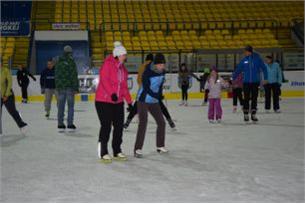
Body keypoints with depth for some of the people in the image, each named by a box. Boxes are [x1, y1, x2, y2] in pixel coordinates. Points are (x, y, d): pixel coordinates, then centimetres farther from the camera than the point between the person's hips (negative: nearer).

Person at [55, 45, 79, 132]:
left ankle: (60, 125, 9)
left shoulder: (58, 63, 7)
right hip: (70, 87, -4)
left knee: (61, 106, 7)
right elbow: (74, 76, -9)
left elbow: (56, 76, 12)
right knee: (70, 106, 2)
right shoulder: (71, 62, -8)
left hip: (60, 87, 4)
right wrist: (76, 88, -5)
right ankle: (70, 125, 1)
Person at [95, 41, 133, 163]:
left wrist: (129, 101, 15)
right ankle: (103, 153, 6)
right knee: (106, 126, -5)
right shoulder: (108, 64, -11)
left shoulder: (123, 68, 13)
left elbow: (124, 87, 17)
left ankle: (117, 151, 21)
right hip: (104, 101, -8)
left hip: (118, 101, 8)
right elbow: (104, 80, -22)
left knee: (119, 126, 9)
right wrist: (112, 93, -34)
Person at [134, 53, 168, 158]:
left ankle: (160, 146, 26)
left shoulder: (162, 72, -3)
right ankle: (137, 149, -9)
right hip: (143, 100, -7)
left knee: (161, 122, 10)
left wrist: (159, 95, 1)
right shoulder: (147, 72, -23)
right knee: (143, 123, -14)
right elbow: (147, 88, -23)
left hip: (154, 102, 7)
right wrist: (157, 96, -27)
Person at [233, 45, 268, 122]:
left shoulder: (257, 59, -3)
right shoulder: (244, 60, 2)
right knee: (246, 99, 2)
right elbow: (238, 70, 7)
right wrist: (233, 78, 6)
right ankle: (246, 115, 11)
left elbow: (264, 68, -1)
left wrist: (265, 78, -7)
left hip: (255, 82, -1)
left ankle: (253, 114, 13)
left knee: (254, 99, 5)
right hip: (246, 82, 1)